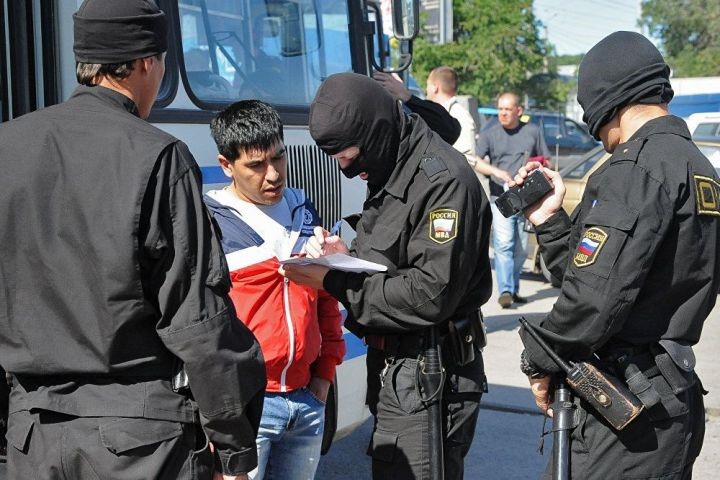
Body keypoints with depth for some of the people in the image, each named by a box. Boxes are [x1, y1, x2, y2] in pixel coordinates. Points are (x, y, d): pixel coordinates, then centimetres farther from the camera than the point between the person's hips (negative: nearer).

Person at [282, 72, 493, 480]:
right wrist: (346, 257, -2)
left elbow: (431, 296, -24)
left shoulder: (443, 181, -19)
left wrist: (334, 281, -20)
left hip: (429, 380, -10)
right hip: (393, 368, 10)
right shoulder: (391, 173, 12)